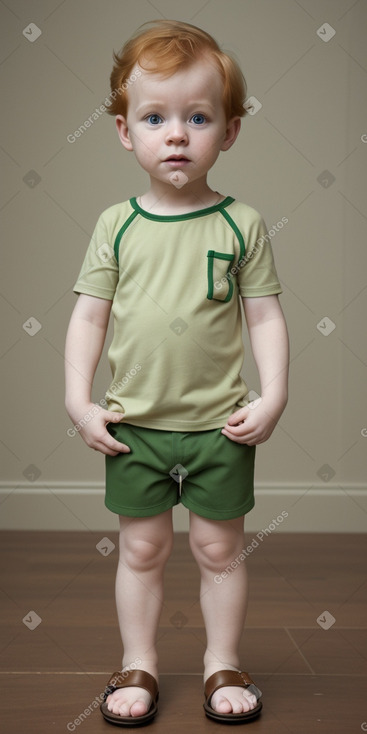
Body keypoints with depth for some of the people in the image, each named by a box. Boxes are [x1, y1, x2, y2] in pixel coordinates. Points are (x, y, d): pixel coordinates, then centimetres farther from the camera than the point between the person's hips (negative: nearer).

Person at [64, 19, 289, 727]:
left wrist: (272, 397, -9)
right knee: (142, 548, 13)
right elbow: (88, 315, 1)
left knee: (219, 547, 12)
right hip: (134, 426, 1)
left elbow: (266, 315, -1)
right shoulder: (117, 225, -2)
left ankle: (224, 663, 31)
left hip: (220, 425, -1)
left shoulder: (240, 224, -5)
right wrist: (78, 402, -4)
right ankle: (138, 665, 31)